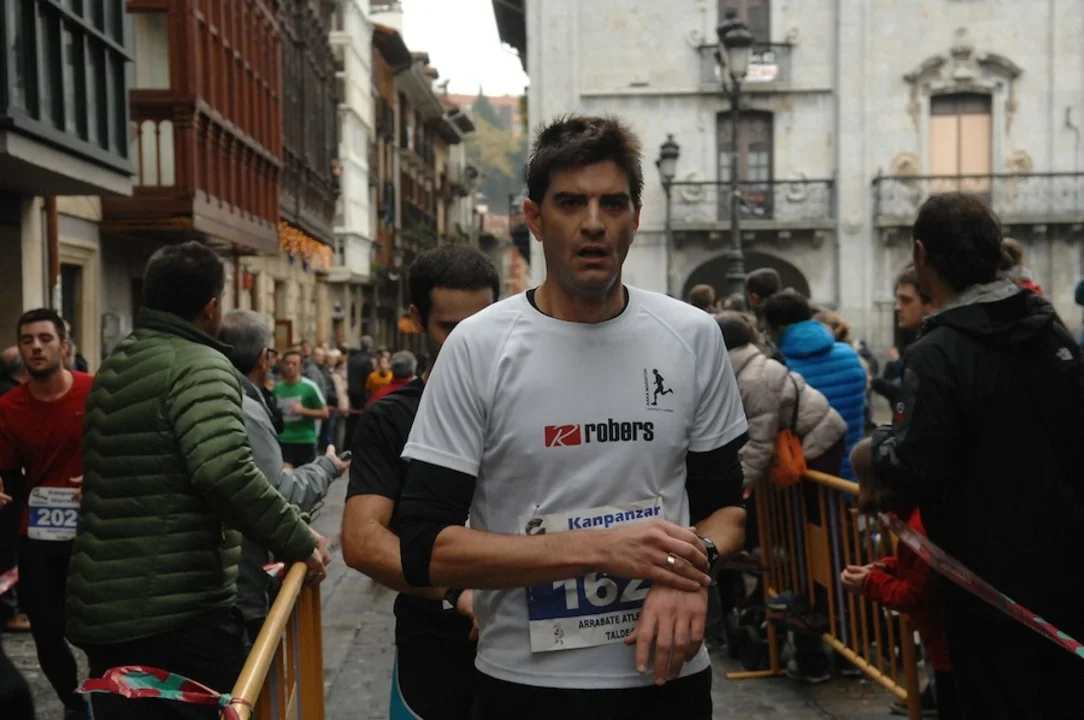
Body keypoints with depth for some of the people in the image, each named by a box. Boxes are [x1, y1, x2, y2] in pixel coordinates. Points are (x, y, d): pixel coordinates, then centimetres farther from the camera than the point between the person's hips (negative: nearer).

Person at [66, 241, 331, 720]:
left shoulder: (114, 366, 15)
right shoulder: (200, 364, -12)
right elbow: (226, 471, -28)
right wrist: (300, 541, -17)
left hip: (100, 607, 9)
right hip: (178, 611, -8)